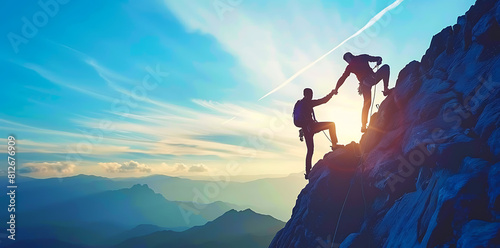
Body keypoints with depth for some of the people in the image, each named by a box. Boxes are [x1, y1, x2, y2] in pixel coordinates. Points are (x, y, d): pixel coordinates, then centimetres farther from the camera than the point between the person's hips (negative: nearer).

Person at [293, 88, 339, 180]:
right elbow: (324, 100, -6)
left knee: (310, 150, 13)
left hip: (305, 129, 8)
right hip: (310, 126, -8)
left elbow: (296, 122, 23)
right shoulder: (308, 103, -6)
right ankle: (334, 145, -3)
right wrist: (332, 93, 9)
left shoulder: (298, 104, 17)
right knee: (331, 124, 1)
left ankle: (308, 172, 12)